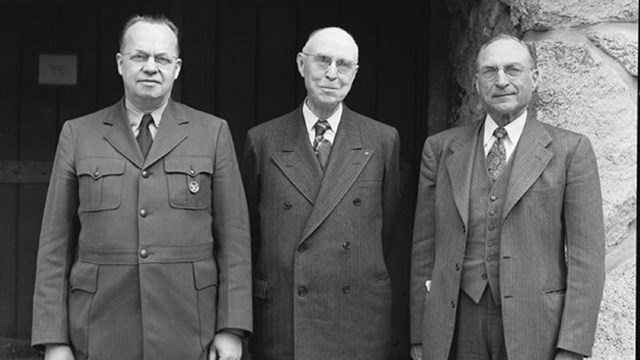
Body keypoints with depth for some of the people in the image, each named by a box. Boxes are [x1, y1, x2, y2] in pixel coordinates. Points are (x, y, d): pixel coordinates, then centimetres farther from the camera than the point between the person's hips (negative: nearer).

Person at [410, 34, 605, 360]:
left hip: (535, 328, -2)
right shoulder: (441, 148, 7)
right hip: (457, 326, 2)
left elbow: (586, 255, -5)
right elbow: (424, 247, 7)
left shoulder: (570, 150, -1)